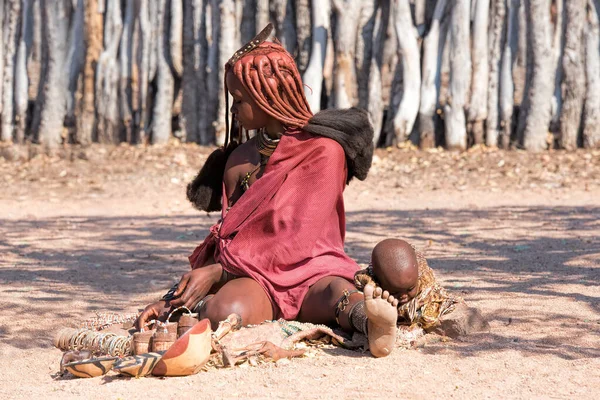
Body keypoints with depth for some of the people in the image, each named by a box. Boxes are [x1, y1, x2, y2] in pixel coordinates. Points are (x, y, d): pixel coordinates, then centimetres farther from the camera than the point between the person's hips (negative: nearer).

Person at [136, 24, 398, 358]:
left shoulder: (323, 149, -1)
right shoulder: (239, 159, 17)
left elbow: (301, 240, -9)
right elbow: (226, 238, 16)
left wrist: (217, 271, -14)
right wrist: (172, 299, 2)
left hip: (311, 269, -3)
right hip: (251, 277, 3)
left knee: (335, 291, -45)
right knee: (226, 312, -39)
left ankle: (367, 318, -69)